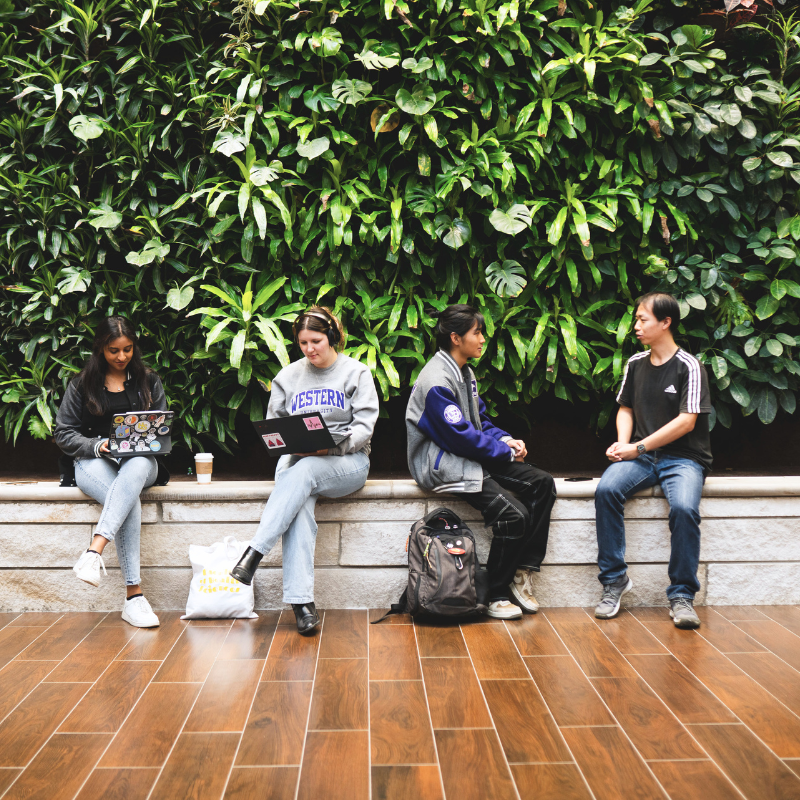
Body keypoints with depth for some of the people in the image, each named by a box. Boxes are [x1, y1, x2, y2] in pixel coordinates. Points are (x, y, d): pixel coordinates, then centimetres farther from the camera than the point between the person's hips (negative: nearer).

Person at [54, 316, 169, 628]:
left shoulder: (148, 381, 13)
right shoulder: (81, 384, 9)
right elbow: (64, 434, 4)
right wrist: (99, 446, -14)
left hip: (140, 461, 1)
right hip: (93, 462, -1)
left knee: (137, 467, -40)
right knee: (130, 502, -35)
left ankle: (94, 552, -51)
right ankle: (134, 596, -39)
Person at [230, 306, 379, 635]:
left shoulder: (356, 372, 5)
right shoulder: (288, 376, 15)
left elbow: (364, 426, -4)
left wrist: (331, 446, -20)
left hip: (347, 461, -2)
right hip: (296, 460, 2)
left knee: (304, 472, -36)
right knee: (299, 508, -31)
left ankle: (254, 553, -43)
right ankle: (301, 601, -35)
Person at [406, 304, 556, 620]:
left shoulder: (465, 372, 14)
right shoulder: (437, 381, -18)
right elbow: (461, 439, -21)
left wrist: (506, 439, 0)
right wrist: (506, 450, -11)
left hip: (473, 456, 10)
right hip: (444, 464, -10)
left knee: (542, 484, -3)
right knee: (513, 515, -23)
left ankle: (523, 571, 2)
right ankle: (496, 596, -4)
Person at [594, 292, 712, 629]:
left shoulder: (689, 366, -6)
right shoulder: (635, 364, 11)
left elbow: (687, 421, -12)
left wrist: (639, 447, -14)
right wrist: (623, 443, 0)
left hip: (683, 458, -4)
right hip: (640, 455, 4)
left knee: (684, 507, -33)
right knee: (606, 490, -26)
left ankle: (681, 595, -17)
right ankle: (615, 579, -15)